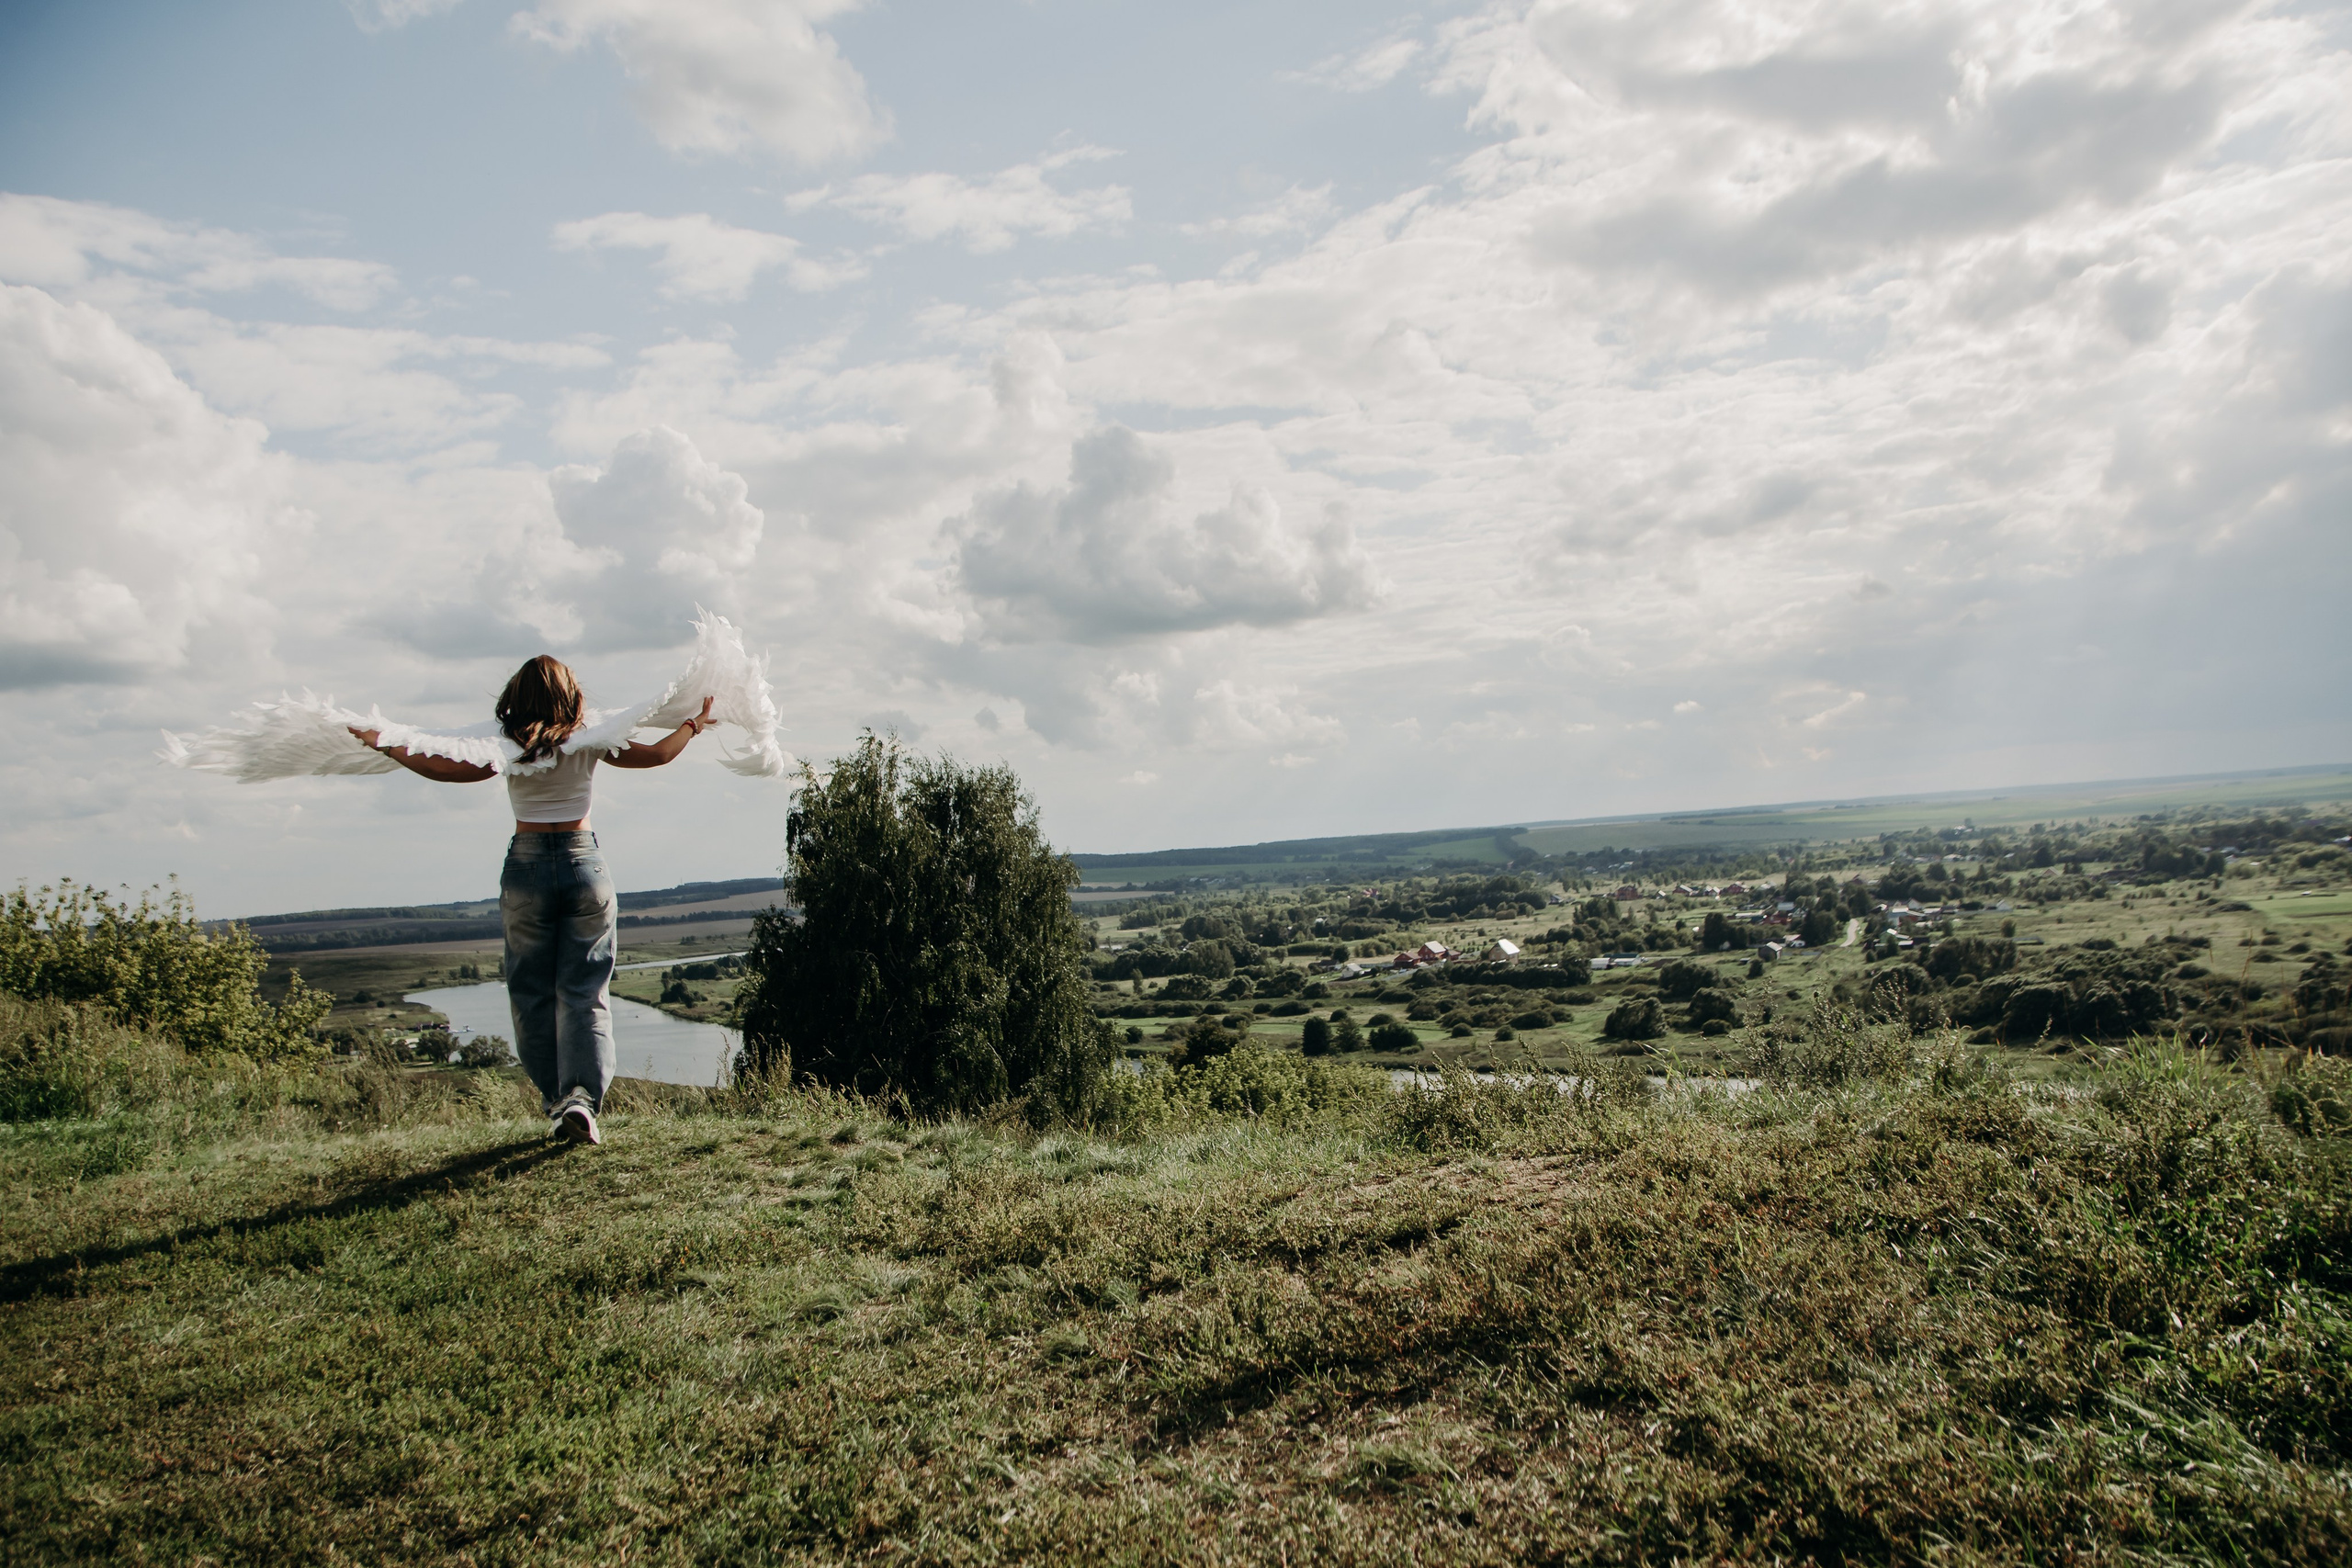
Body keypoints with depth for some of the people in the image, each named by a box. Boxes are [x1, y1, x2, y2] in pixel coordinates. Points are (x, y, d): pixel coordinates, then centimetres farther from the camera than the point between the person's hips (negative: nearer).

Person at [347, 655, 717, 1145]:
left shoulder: (508, 746, -2)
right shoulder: (589, 742, 0)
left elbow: (442, 768, -4)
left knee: (532, 994, 11)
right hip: (584, 862, 0)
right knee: (584, 993, 0)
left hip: (526, 868, 0)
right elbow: (657, 754, 7)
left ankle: (556, 1103, 14)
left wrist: (383, 745, 11)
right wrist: (693, 725, 25)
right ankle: (582, 1098, -16)